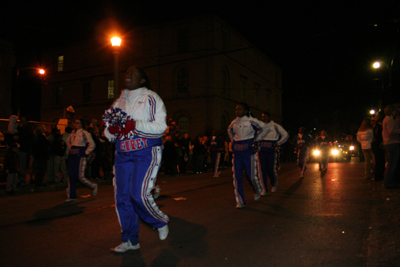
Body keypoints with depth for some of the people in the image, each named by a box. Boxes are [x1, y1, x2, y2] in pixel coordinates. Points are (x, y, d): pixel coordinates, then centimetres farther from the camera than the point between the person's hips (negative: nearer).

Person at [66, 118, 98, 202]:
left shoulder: (84, 133, -8)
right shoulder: (73, 133, 12)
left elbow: (92, 144, -12)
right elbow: (68, 142, 30)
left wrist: (86, 153, -10)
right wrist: (70, 149, 15)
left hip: (81, 157, -7)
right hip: (72, 157, 7)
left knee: (80, 177, -8)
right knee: (71, 176, 5)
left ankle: (93, 186, 18)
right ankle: (71, 196, 12)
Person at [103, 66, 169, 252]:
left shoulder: (150, 98, -1)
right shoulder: (120, 101, 16)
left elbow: (160, 126, -12)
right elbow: (109, 133, 17)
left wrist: (134, 125, -21)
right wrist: (111, 130, -7)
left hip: (146, 153, -6)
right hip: (123, 155, 6)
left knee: (139, 194, -15)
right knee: (122, 197, 5)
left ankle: (161, 222, 15)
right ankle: (130, 240, 21)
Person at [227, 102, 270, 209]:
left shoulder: (251, 121, -8)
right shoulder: (234, 122, 7)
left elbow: (266, 128, -2)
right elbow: (230, 131, 30)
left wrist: (256, 140, -1)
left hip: (249, 151, -4)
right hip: (237, 152, 4)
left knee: (251, 175, 0)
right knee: (237, 176, -1)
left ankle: (257, 191, 35)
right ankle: (240, 201, 7)